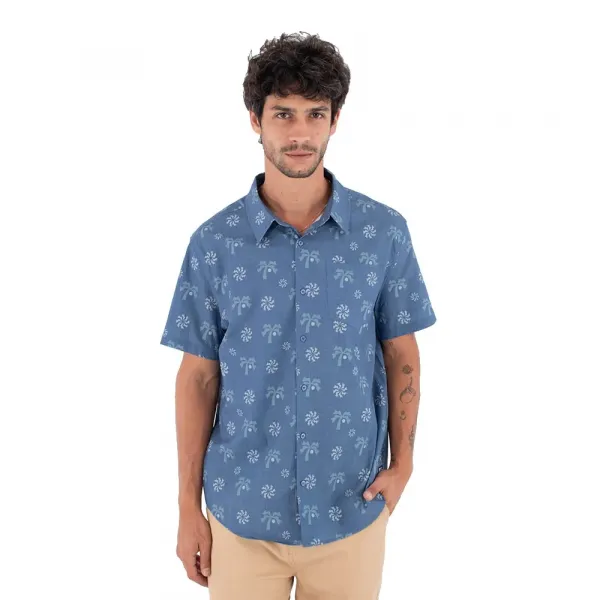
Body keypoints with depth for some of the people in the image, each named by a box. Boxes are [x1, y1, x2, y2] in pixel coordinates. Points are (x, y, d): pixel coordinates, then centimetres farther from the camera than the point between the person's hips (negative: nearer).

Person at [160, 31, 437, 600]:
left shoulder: (384, 232, -6)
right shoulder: (214, 242, -6)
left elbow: (401, 356, 3)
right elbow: (199, 376, -2)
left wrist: (401, 464, -4)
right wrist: (188, 506, 0)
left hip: (352, 510, 1)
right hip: (242, 511, 0)